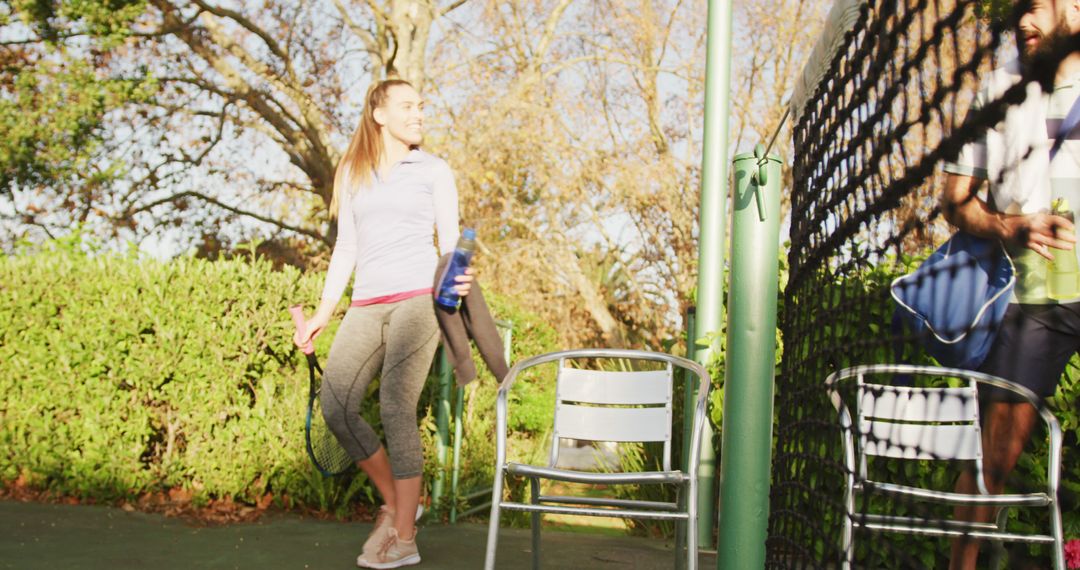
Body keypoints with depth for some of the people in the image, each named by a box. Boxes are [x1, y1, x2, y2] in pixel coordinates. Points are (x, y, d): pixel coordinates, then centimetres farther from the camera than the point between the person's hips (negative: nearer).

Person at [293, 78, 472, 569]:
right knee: (336, 407, -7)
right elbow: (345, 248, 18)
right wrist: (323, 312, 13)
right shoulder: (352, 174, 17)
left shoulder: (434, 170, 9)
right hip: (366, 305, 4)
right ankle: (394, 502, 12)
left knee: (396, 409, -13)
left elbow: (451, 242, 5)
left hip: (416, 298, -4)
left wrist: (458, 279, -18)